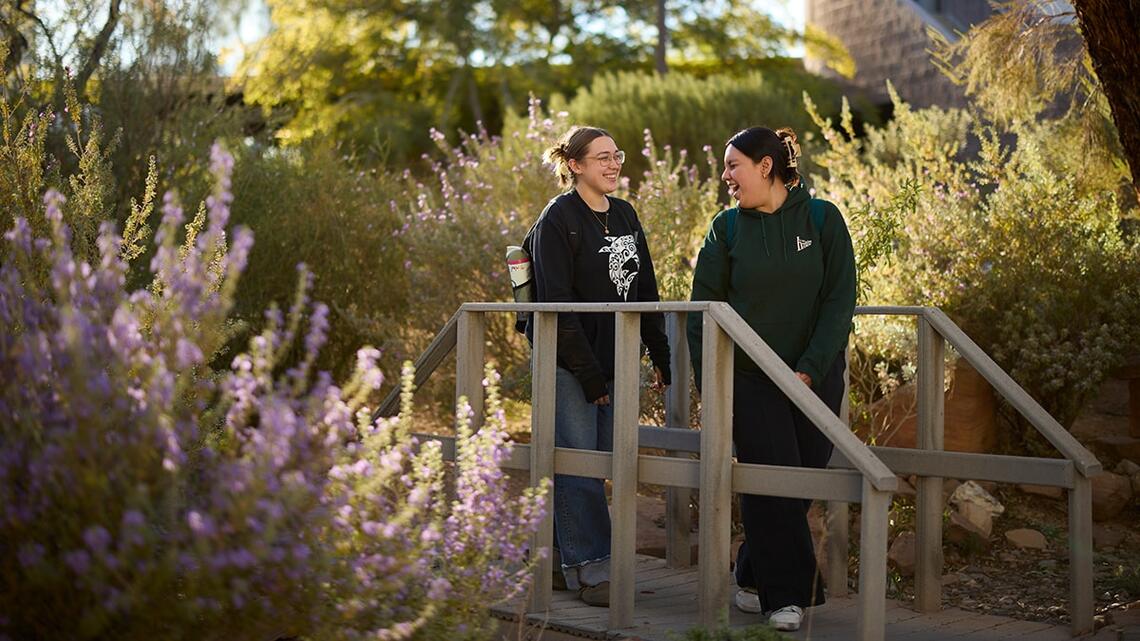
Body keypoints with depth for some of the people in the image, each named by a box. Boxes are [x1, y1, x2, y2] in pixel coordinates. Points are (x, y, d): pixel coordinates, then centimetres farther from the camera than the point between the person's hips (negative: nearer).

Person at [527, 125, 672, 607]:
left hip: (613, 364, 7)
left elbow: (645, 291, 17)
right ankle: (591, 571, 1)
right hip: (571, 366, -7)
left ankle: (563, 561, 22)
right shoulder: (558, 219, -10)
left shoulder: (625, 214, 12)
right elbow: (556, 303, -15)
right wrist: (588, 372, -18)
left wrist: (660, 354, 12)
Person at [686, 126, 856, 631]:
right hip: (750, 378, 0)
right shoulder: (728, 227, 1)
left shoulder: (822, 219, -2)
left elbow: (840, 300, -5)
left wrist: (811, 368, -14)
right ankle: (786, 594, 4)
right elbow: (704, 307, 3)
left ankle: (755, 580, 21)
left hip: (815, 376, 1)